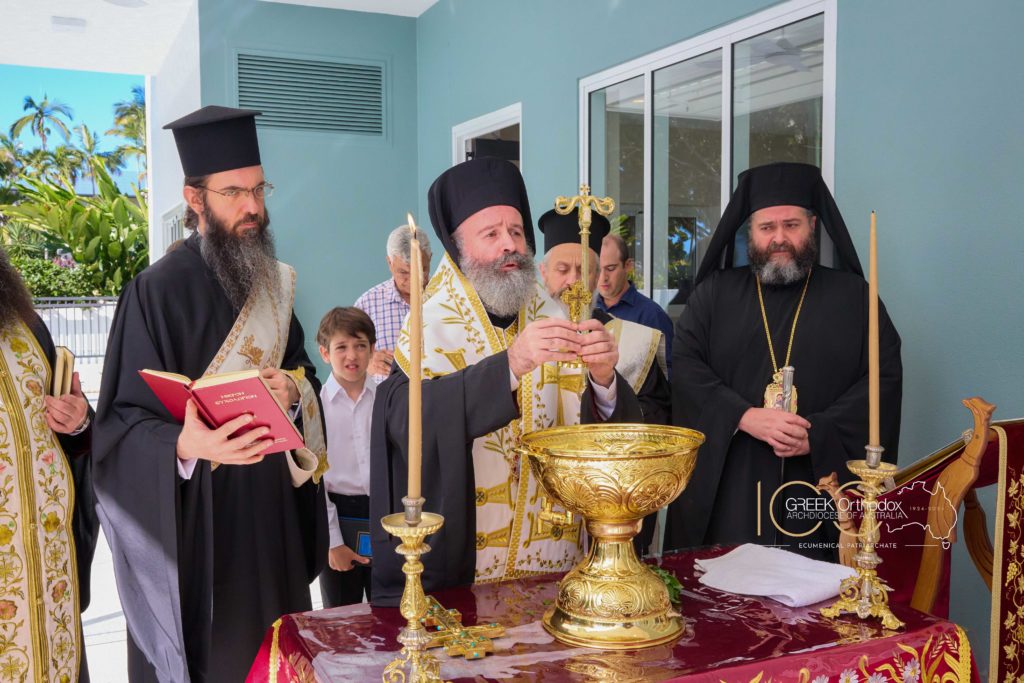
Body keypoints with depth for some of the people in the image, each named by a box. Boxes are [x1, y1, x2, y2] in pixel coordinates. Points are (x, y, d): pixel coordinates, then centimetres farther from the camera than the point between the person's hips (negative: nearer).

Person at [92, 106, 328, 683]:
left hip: (272, 513, 6)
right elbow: (125, 421, -14)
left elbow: (302, 370, 15)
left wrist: (294, 390, -8)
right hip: (195, 523, -6)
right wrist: (183, 445, -33)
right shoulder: (159, 290, -13)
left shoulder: (273, 284, 7)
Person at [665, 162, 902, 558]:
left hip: (819, 485, 0)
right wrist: (745, 417, -15)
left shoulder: (853, 296, 10)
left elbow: (886, 376, 1)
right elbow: (683, 364, 0)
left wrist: (818, 435, -12)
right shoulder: (715, 292, 11)